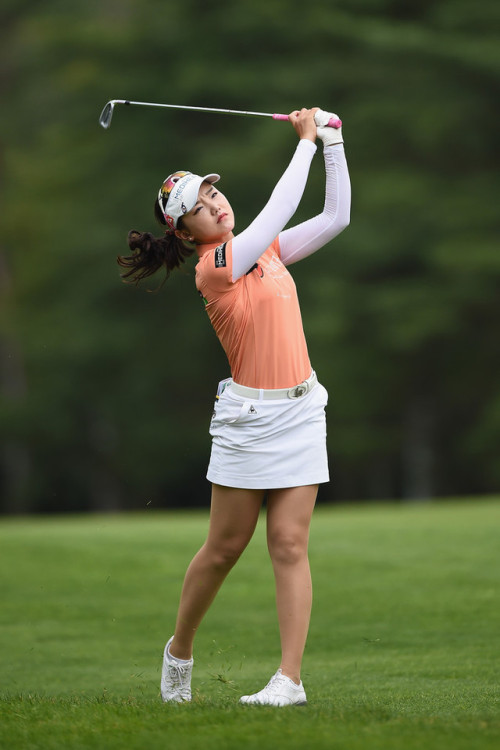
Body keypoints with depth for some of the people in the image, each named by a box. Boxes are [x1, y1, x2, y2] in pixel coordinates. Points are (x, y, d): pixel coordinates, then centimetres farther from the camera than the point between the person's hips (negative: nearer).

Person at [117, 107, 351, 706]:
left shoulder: (265, 249, 10)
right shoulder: (214, 266, -12)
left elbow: (335, 217, 13)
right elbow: (280, 208, -16)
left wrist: (331, 142, 6)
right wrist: (307, 140, -7)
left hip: (301, 409, 5)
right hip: (248, 416, -5)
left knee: (289, 545, -2)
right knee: (225, 547, 3)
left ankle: (289, 679, -5)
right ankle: (179, 650, 26)